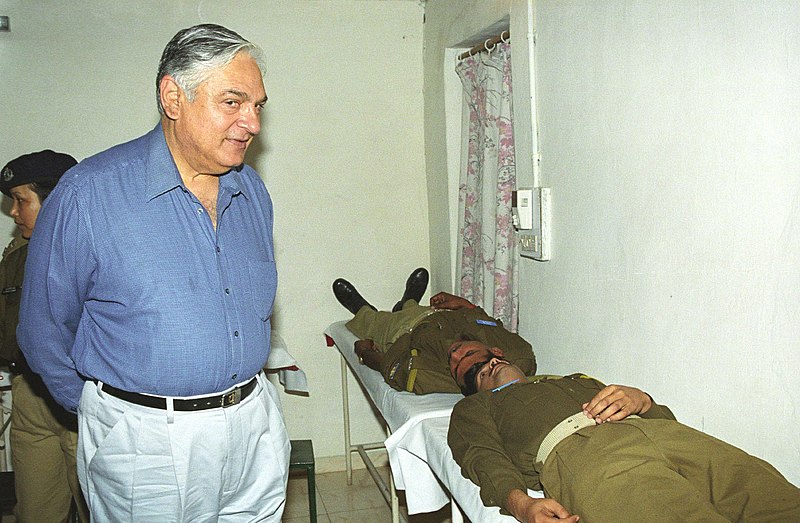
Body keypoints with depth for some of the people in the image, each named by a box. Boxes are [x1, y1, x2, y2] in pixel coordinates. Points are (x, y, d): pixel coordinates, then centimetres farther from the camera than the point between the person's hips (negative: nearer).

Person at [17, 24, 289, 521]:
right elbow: (45, 328, -4)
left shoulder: (251, 190, 3)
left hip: (257, 425, 5)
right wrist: (105, 410, 5)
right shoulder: (89, 194, -14)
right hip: (148, 443, -5)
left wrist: (241, 396, 15)